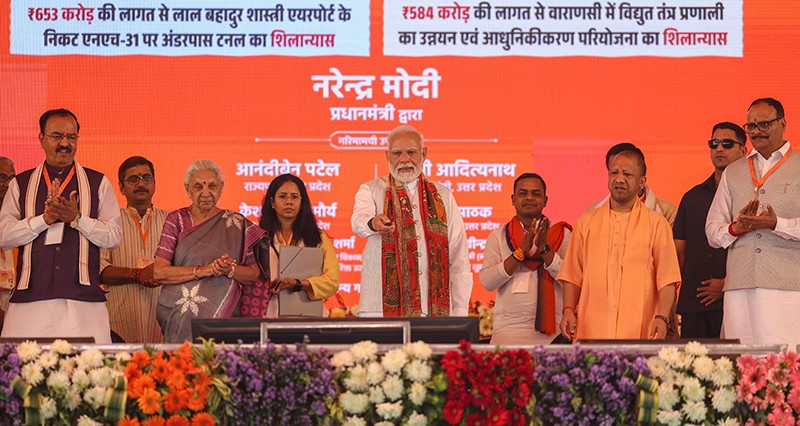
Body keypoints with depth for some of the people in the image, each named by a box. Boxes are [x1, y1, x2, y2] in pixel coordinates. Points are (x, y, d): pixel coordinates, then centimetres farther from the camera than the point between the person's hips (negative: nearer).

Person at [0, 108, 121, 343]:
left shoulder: (98, 183, 13)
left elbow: (113, 237, 4)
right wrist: (44, 219, -8)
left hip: (84, 301, -1)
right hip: (30, 299, 1)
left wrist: (77, 218, -9)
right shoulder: (20, 184, 15)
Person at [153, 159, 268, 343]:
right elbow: (158, 272, -4)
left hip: (223, 314, 1)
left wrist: (230, 270, -12)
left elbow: (255, 274, 8)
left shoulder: (237, 224, 10)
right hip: (179, 314, -1)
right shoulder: (177, 220, 7)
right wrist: (203, 270, -13)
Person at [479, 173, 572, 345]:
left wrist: (545, 249, -15)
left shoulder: (562, 234, 8)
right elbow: (487, 282, -4)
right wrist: (521, 251, -12)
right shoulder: (498, 237, 10)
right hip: (508, 329, 0)